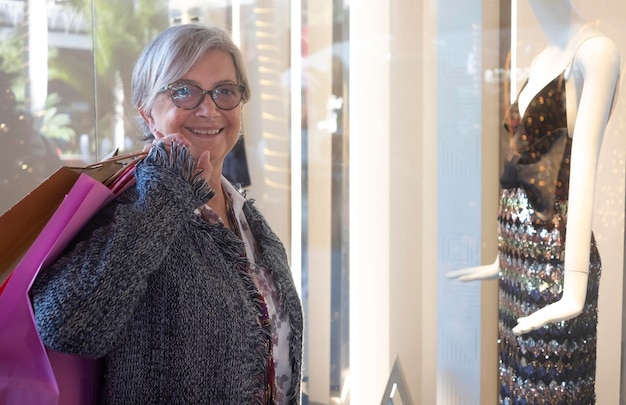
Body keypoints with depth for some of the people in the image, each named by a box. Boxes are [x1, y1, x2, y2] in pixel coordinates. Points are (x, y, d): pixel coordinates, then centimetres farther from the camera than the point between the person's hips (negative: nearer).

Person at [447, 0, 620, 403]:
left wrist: (574, 288, -28)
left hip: (554, 256, -8)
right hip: (520, 255, 8)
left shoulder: (595, 50, -12)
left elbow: (584, 166, -22)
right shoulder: (542, 60, 13)